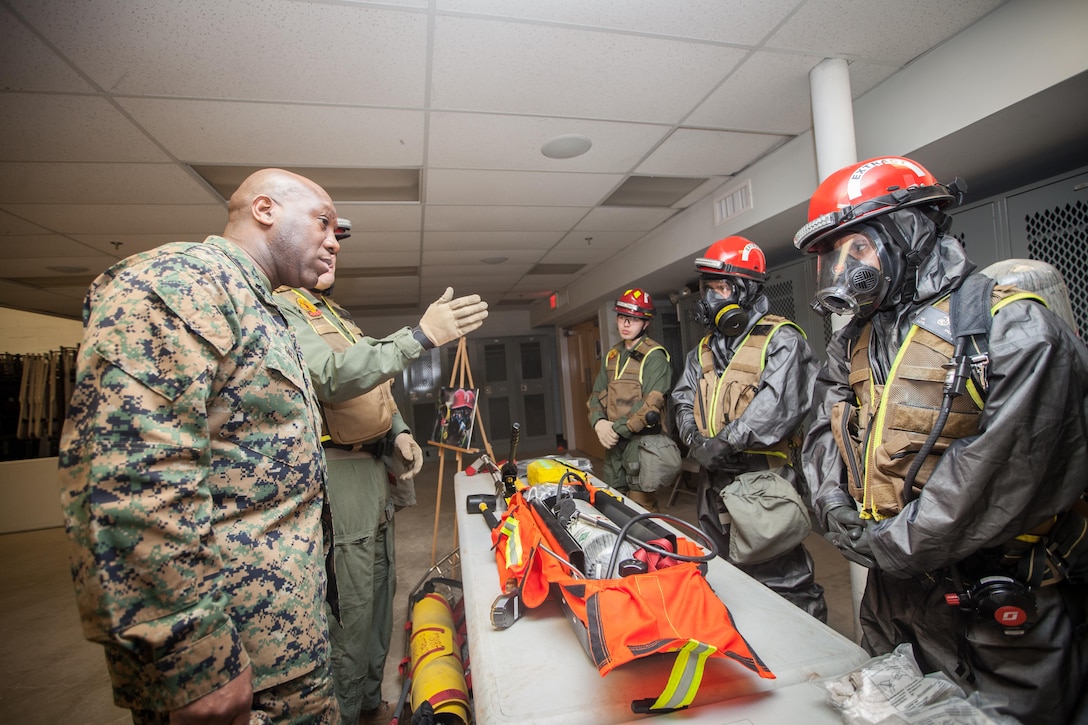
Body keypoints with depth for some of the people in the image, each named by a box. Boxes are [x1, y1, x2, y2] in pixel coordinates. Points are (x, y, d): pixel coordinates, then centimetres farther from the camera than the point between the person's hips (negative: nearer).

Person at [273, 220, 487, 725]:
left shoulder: (338, 315, 19)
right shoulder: (283, 310, -11)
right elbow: (332, 376, -30)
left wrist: (399, 433, 7)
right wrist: (418, 337, -39)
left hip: (372, 469, 10)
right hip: (338, 472, -10)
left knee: (378, 593, 19)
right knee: (348, 608, 0)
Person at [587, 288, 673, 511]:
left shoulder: (654, 356, -8)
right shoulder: (612, 355, 15)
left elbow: (651, 404, -17)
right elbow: (597, 394, 14)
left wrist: (618, 429, -16)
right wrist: (599, 422, -4)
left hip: (642, 441, -7)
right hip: (614, 443, 7)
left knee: (640, 507, -3)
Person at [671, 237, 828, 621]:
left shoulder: (780, 339, -9)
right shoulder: (704, 349, 14)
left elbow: (779, 405, -21)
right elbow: (684, 398, 12)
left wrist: (725, 442, -20)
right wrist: (695, 439, -6)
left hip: (763, 478, -7)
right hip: (715, 479, 8)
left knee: (782, 577, -1)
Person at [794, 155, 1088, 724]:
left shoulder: (1015, 330, -17)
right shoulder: (855, 341, 6)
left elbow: (999, 474, -24)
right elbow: (824, 436, 7)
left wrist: (888, 546, -20)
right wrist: (837, 509, -9)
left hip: (1003, 612, -6)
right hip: (896, 583, 7)